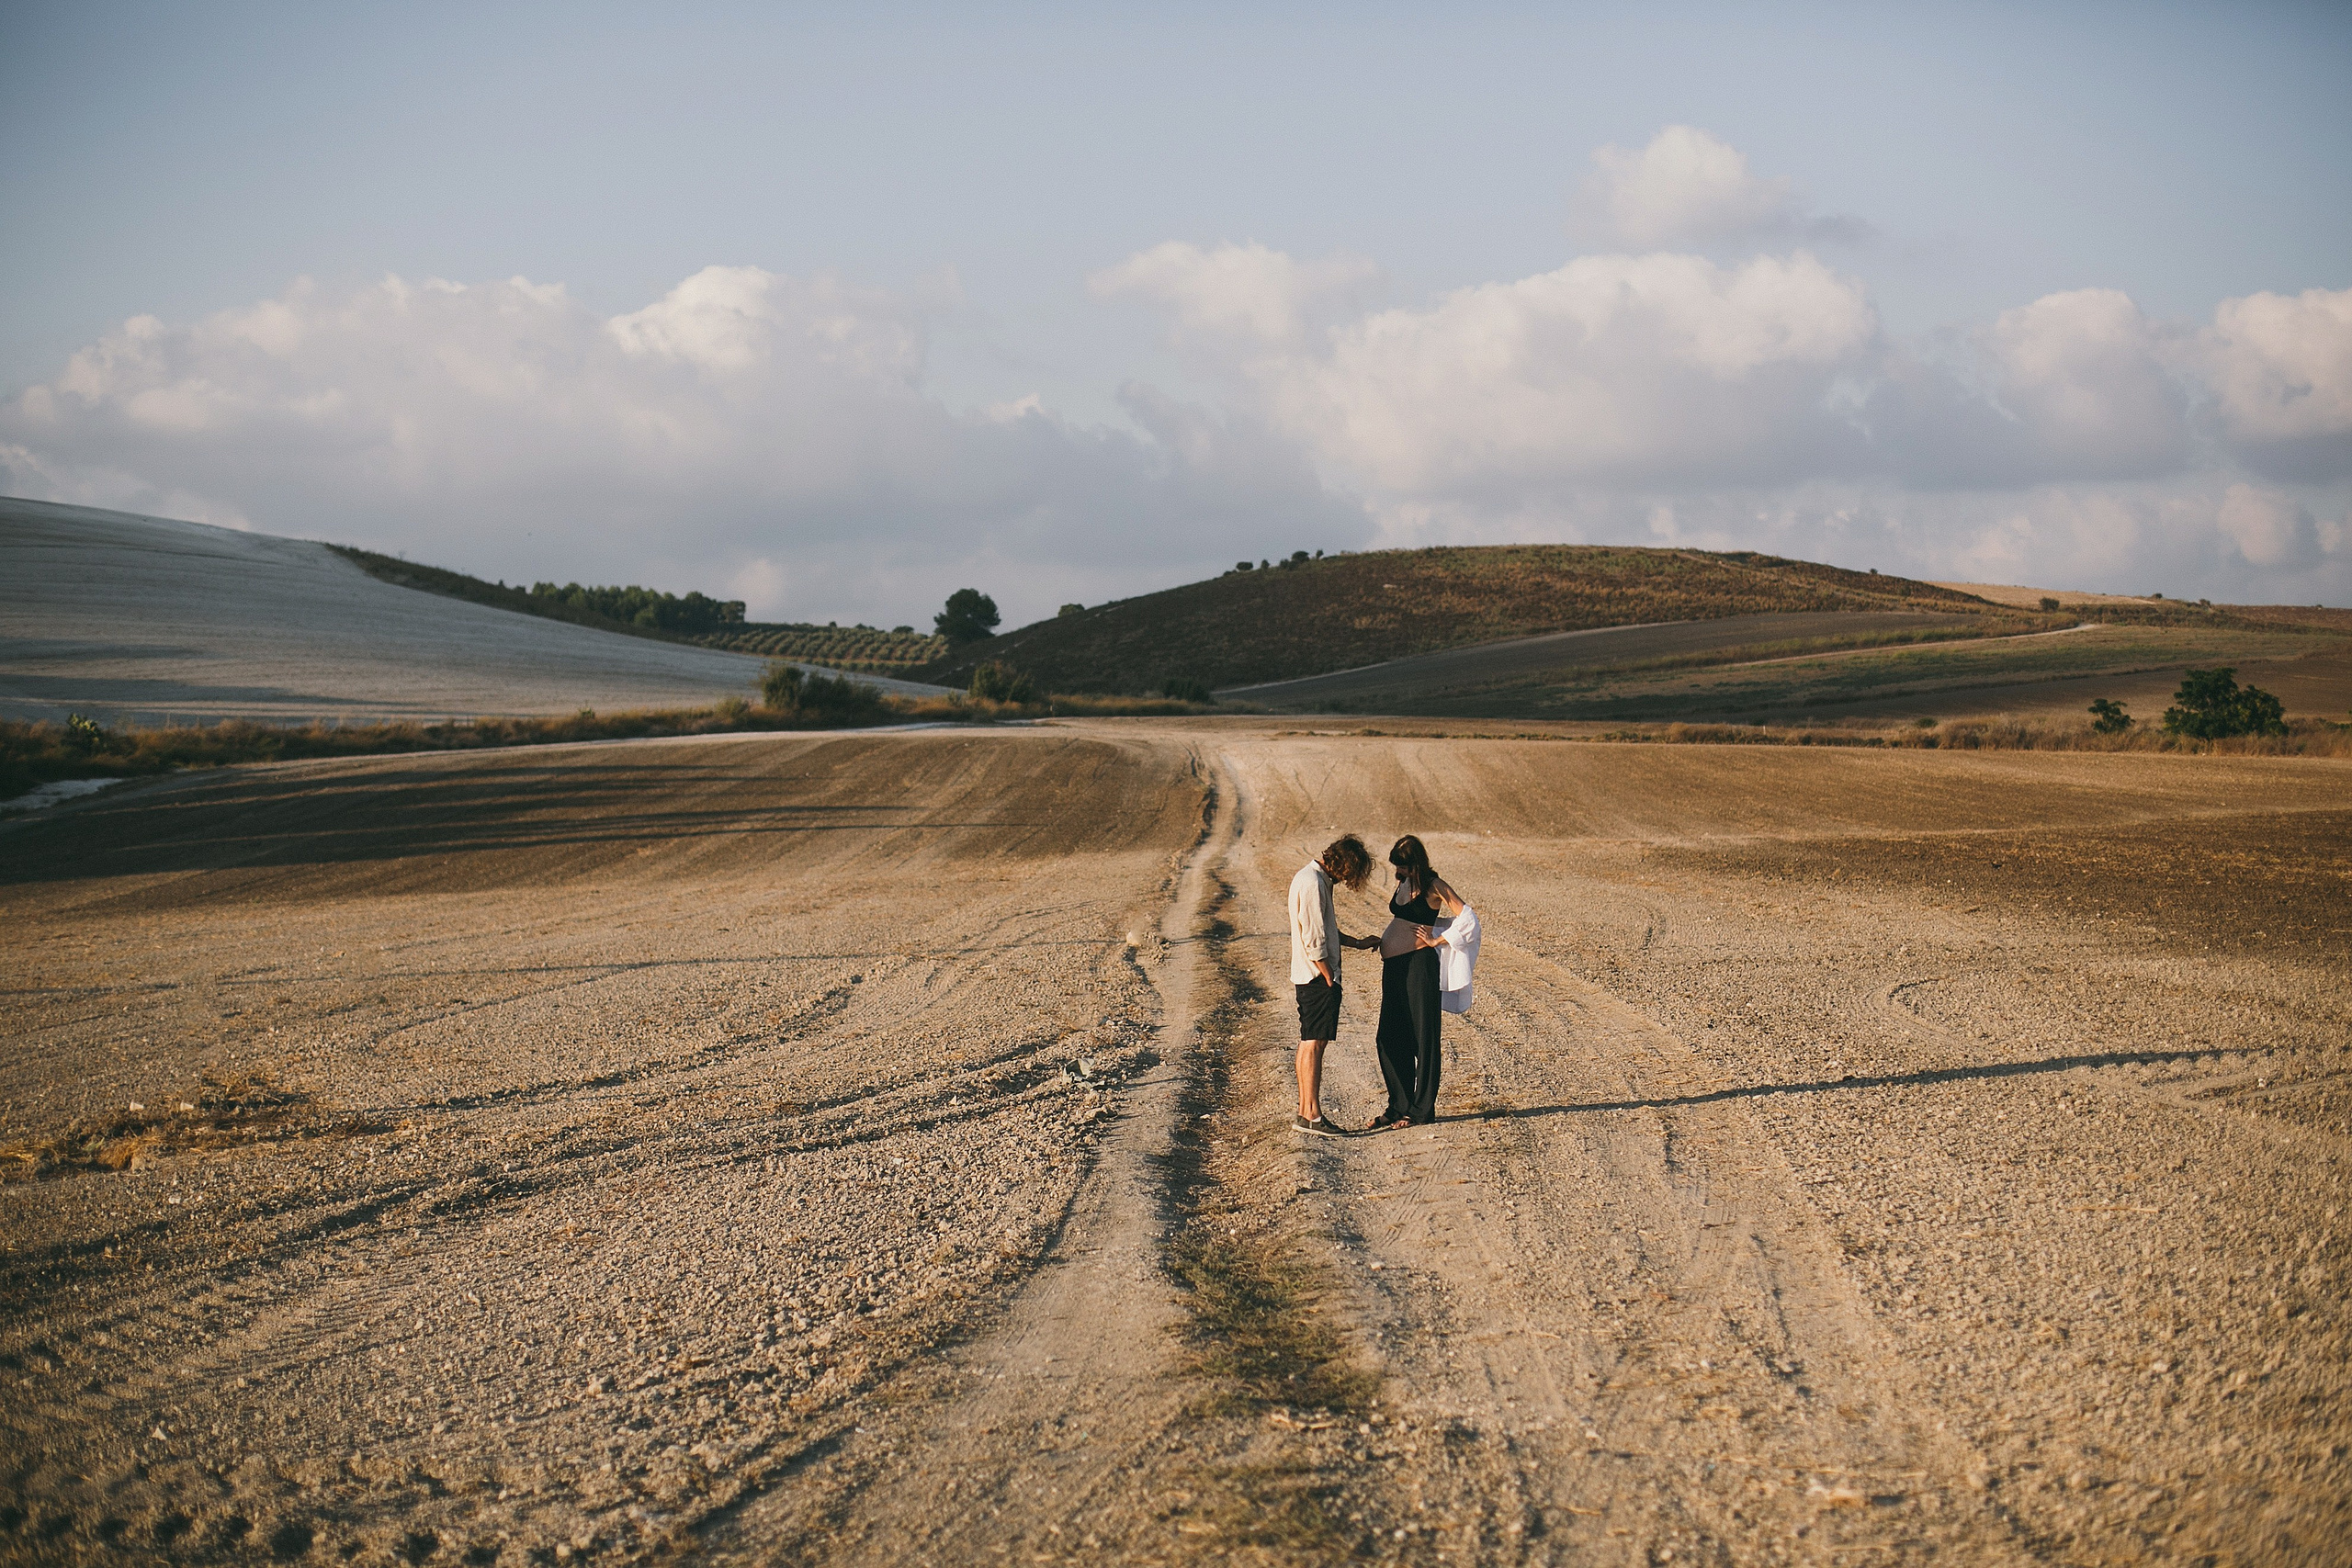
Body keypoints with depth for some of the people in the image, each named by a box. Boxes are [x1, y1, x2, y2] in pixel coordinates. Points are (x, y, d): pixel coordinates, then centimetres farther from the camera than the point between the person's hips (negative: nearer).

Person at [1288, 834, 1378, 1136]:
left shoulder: (1311, 876, 14)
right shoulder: (1313, 883, -19)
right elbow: (1314, 941, -21)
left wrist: (1358, 942, 26)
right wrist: (1329, 979, -16)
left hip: (1307, 976, 11)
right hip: (1318, 975, -11)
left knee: (1309, 1042, 12)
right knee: (1315, 1042, -7)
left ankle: (1305, 1112, 16)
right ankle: (1313, 1115, -5)